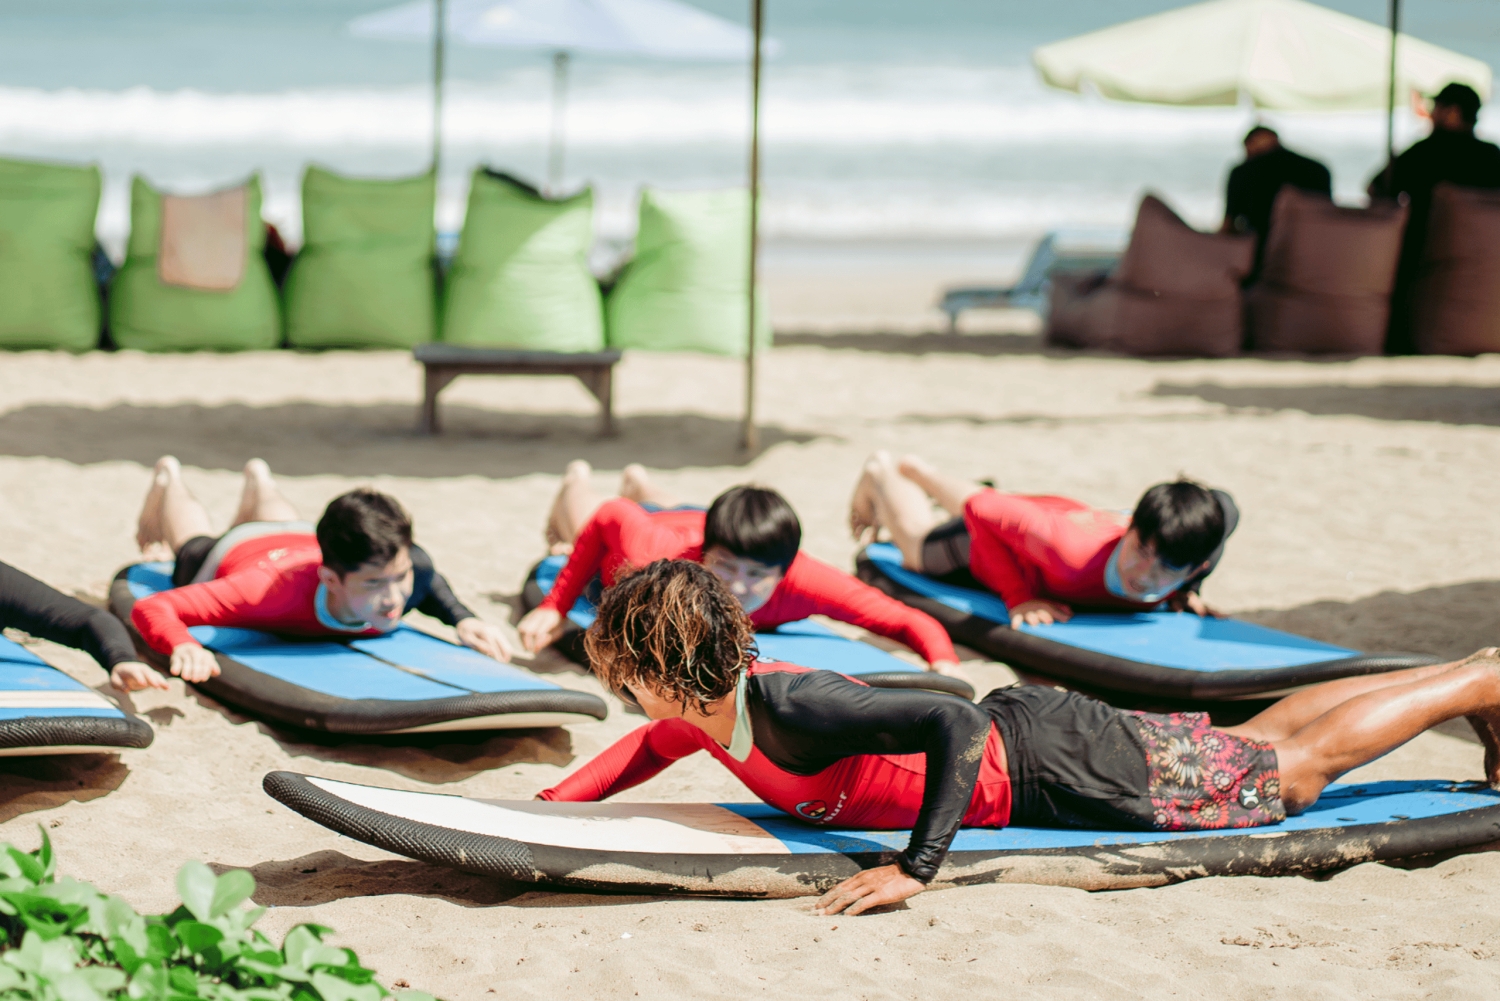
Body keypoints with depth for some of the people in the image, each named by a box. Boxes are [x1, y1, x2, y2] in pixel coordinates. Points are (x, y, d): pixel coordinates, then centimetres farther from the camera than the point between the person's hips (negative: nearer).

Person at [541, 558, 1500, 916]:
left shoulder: (790, 709, -32)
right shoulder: (710, 709, -5)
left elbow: (955, 724, -41)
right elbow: (653, 747, 19)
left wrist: (916, 868, -42)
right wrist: (551, 807, 6)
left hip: (1053, 766, -8)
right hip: (1021, 726, 8)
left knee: (1296, 769, 6)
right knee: (1257, 742, 23)